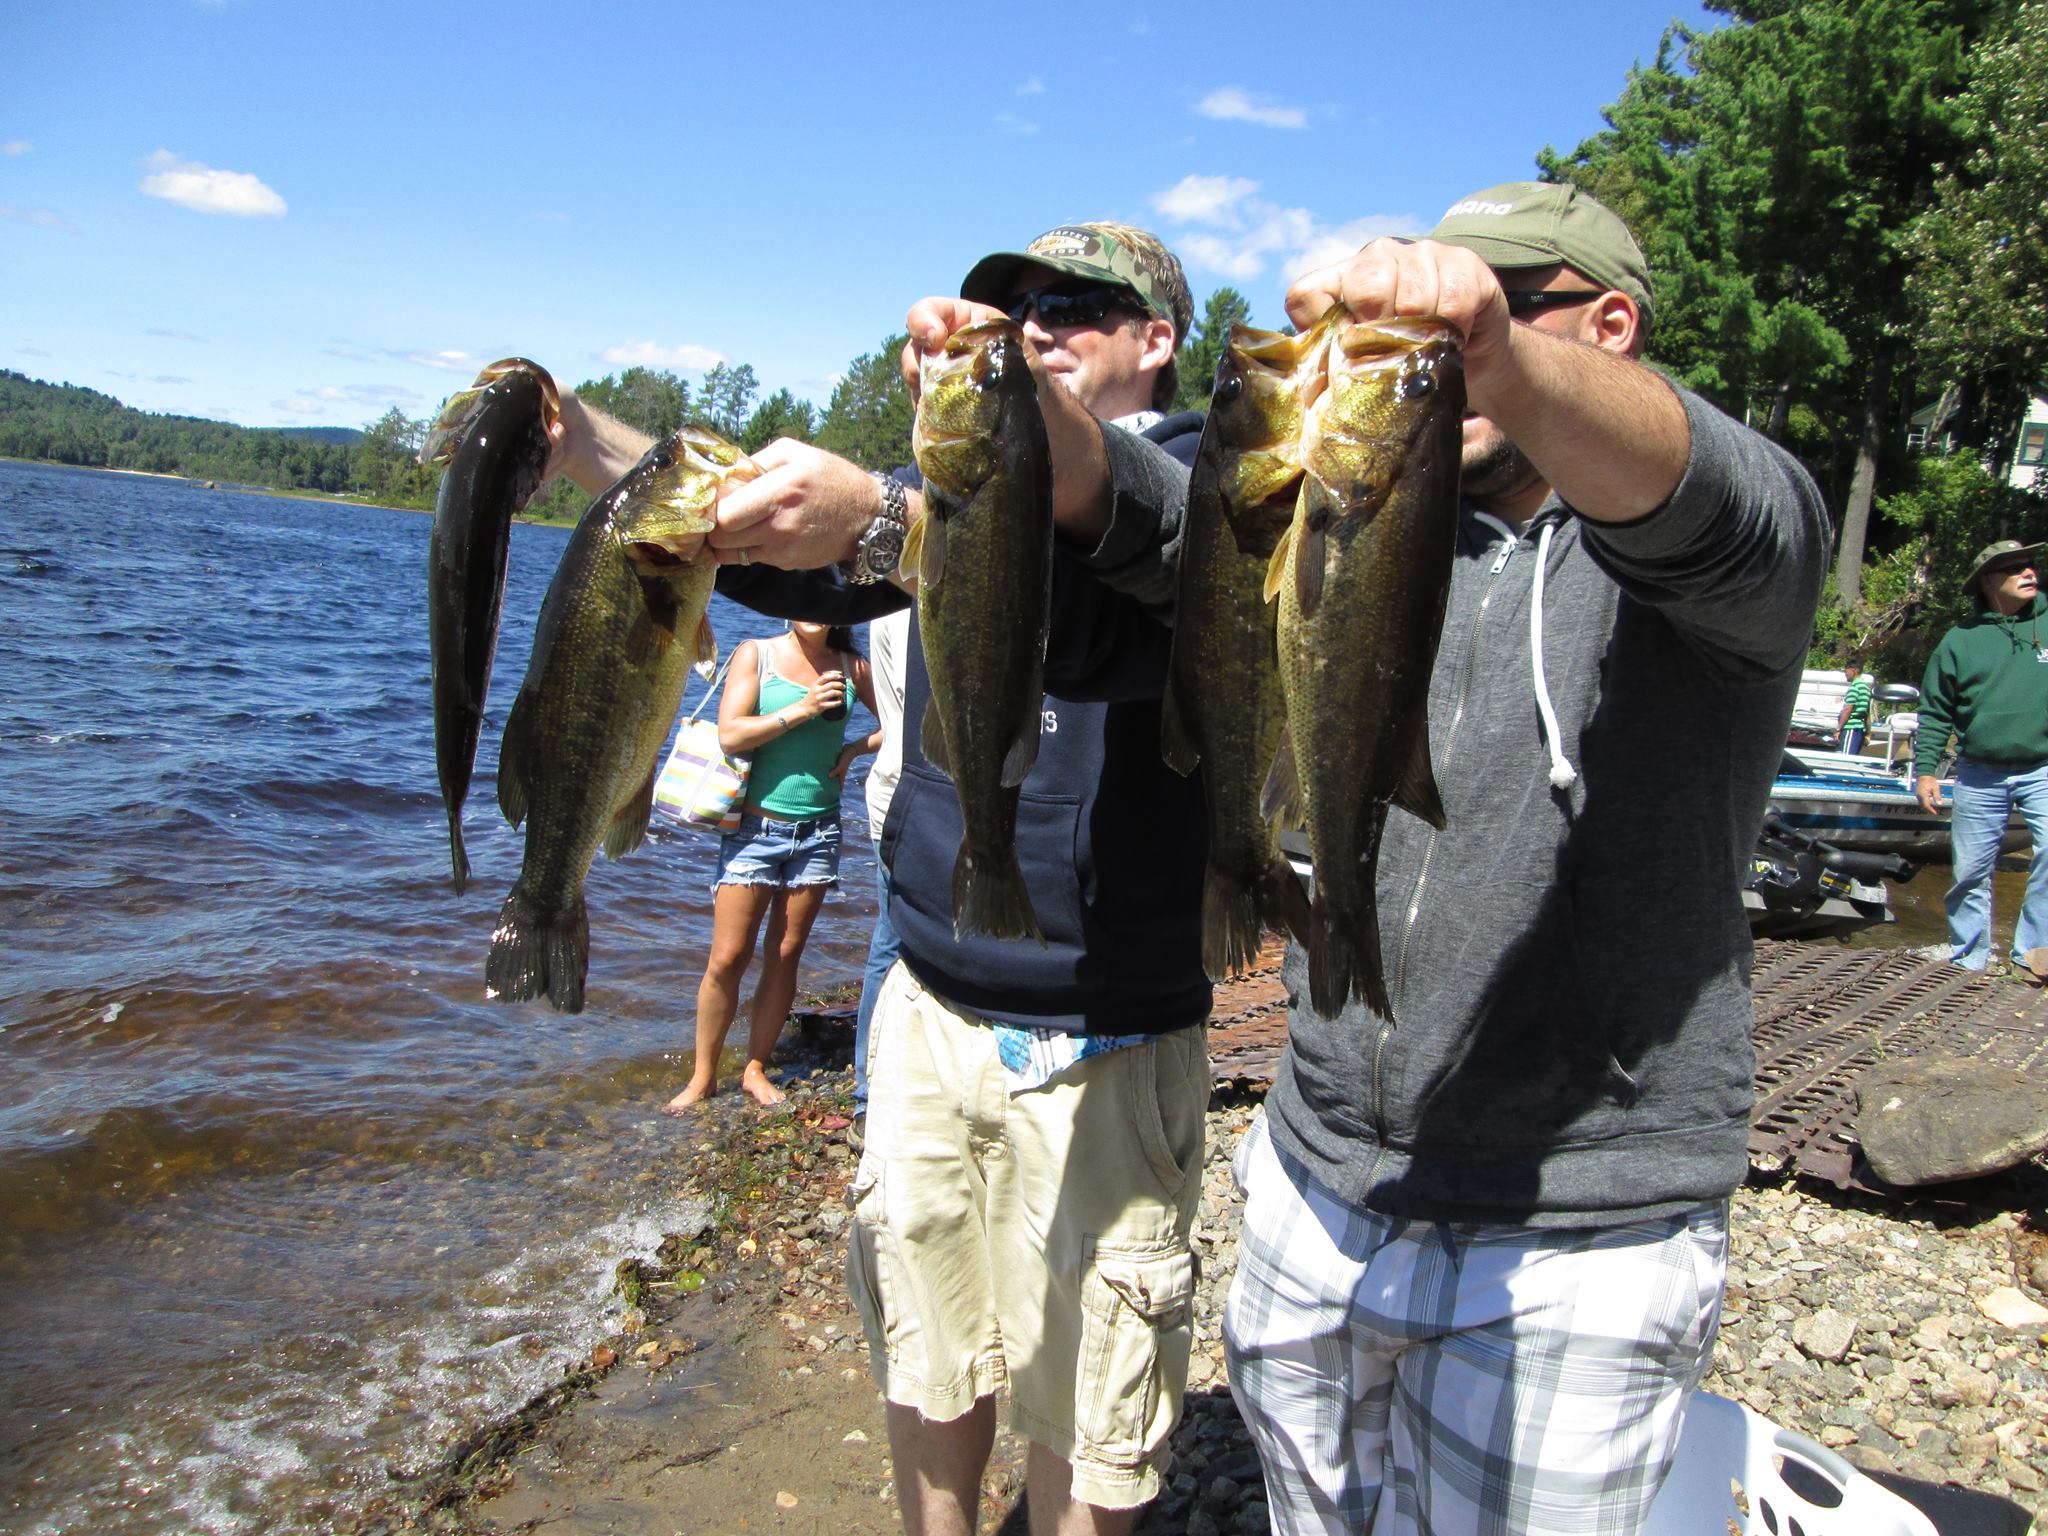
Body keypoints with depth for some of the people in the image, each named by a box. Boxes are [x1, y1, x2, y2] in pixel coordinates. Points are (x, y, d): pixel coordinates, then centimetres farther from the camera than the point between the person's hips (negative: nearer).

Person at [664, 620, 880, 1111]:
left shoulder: (851, 666, 5)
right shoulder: (756, 654, -2)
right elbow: (730, 735, -12)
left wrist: (854, 749, -2)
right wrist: (802, 709, -18)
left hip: (817, 831, 3)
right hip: (755, 827, -2)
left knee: (785, 957, 8)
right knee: (727, 960, -1)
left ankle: (756, 1070, 21)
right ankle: (703, 1075, 14)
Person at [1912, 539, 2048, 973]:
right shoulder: (1959, 640, 4)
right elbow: (1934, 713, 8)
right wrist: (1924, 771, 2)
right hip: (1980, 777, 1)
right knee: (1970, 871, 7)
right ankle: (1967, 962, 21)